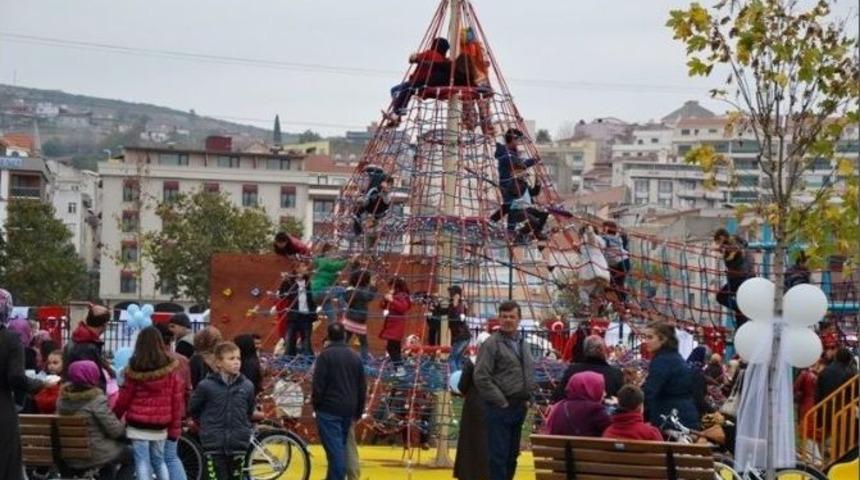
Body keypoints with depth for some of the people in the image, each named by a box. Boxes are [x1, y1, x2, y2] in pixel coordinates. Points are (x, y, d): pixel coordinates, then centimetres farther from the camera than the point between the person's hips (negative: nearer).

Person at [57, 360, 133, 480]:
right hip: (94, 454, -7)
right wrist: (123, 426, 5)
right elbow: (115, 430, -18)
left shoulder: (63, 399, -2)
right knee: (129, 455, 20)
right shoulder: (97, 400, -21)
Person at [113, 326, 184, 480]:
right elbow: (177, 400, 0)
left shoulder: (135, 369, -7)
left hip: (138, 425, -3)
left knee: (142, 462, -1)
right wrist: (175, 427, 8)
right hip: (160, 426, 3)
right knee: (159, 461, 16)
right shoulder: (171, 368, -2)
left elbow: (124, 398, -1)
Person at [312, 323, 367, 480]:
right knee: (341, 447, 16)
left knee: (334, 448, -8)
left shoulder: (325, 355, -9)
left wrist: (316, 405, 0)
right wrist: (358, 411, 21)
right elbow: (362, 387, 14)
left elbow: (318, 384, -13)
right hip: (348, 411, 6)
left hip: (329, 410, -6)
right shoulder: (355, 357, 10)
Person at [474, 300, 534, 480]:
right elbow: (481, 377, -16)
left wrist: (527, 397, 9)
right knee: (499, 455, -5)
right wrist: (501, 401, -15)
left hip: (519, 407, 7)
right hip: (499, 409, -7)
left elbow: (530, 372, 23)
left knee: (512, 454, 14)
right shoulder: (491, 344, -10)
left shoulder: (523, 344, 14)